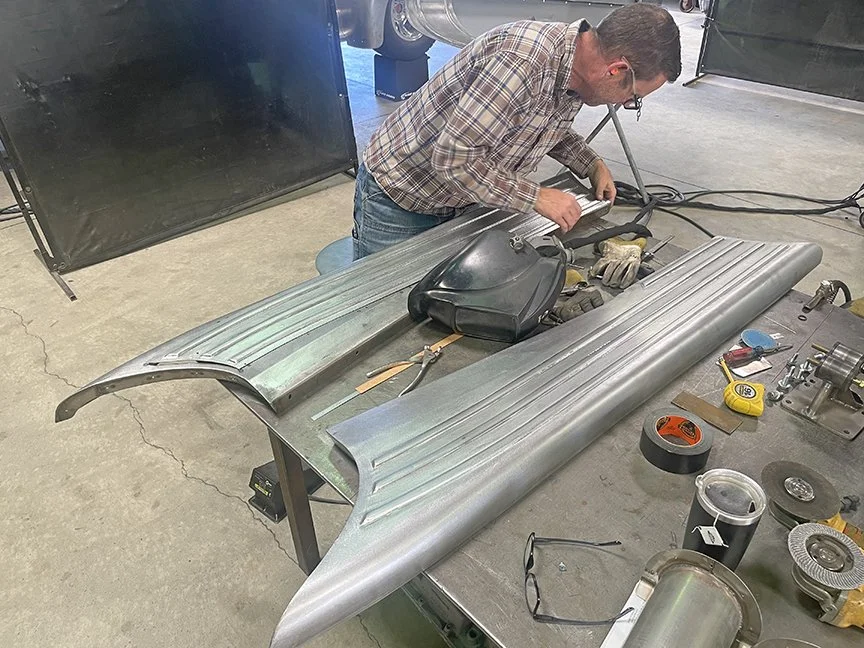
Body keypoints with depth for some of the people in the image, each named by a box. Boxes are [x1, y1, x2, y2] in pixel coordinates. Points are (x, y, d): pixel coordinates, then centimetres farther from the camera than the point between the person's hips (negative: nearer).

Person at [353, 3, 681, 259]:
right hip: (396, 197, -7)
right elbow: (452, 160, -33)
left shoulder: (577, 68, -4)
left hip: (460, 202, 8)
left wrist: (592, 165, 4)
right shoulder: (522, 60, -34)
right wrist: (538, 197, -26)